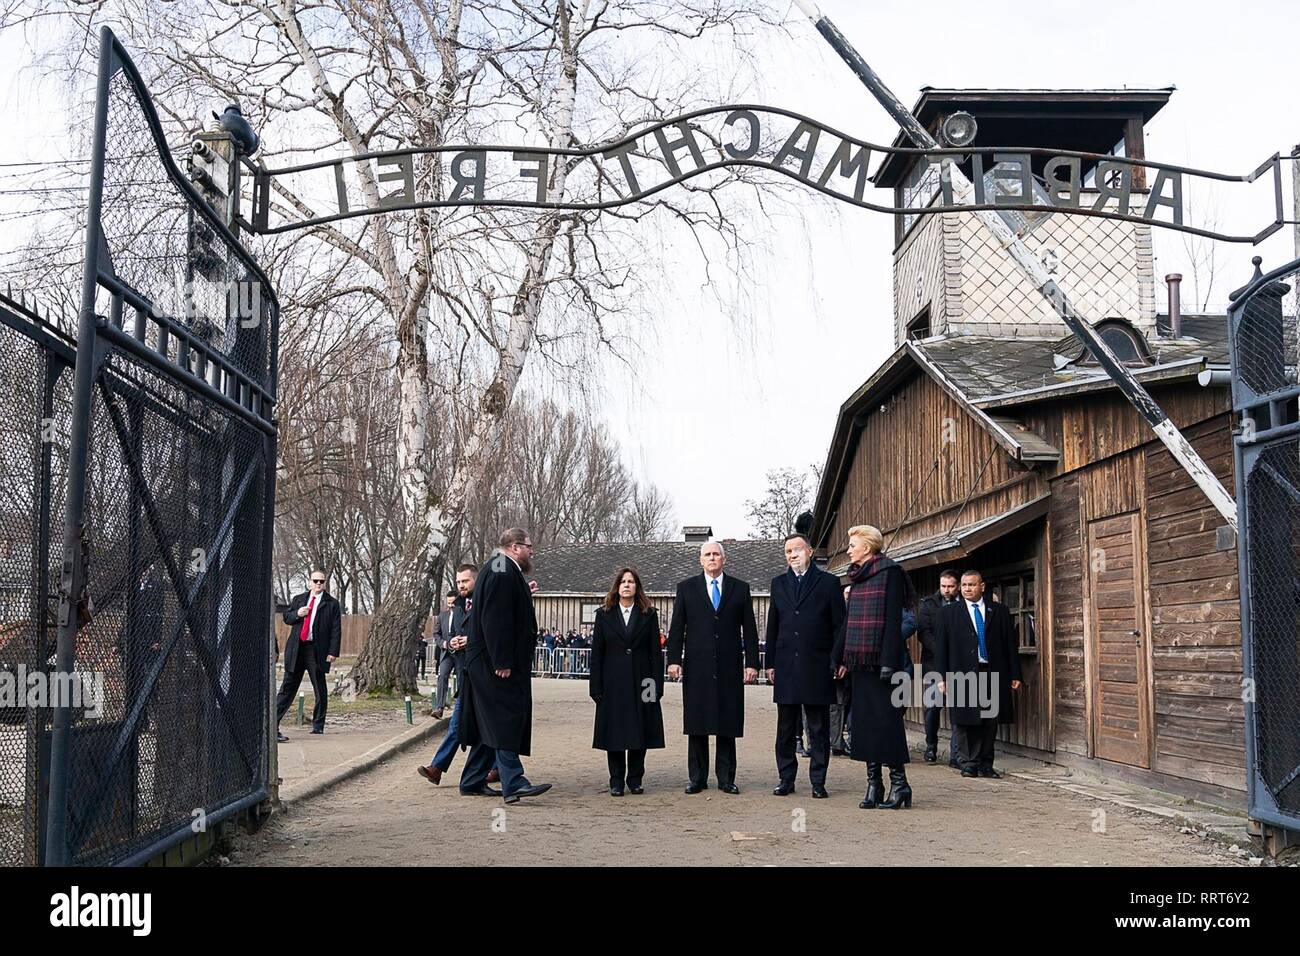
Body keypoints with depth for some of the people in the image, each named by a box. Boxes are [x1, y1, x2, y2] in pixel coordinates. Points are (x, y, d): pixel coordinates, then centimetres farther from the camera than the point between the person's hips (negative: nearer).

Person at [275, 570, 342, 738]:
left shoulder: (331, 604, 3)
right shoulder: (298, 599, 15)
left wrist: (333, 652, -10)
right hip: (296, 648, 2)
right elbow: (286, 617, 17)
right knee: (288, 686, 1)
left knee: (320, 690, 5)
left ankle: (318, 725, 16)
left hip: (316, 651, -2)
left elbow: (336, 630, -1)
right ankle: (273, 723, 1)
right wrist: (297, 614, -5)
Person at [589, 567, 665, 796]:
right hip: (613, 683, 0)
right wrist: (596, 687, -3)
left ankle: (635, 780, 14)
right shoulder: (604, 614, 6)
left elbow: (655, 652, 3)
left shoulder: (649, 615, 6)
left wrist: (657, 684, -5)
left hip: (640, 683, 0)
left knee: (640, 732, 3)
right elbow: (596, 653, 4)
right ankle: (616, 782, 11)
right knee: (614, 732, 2)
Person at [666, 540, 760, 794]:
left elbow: (749, 629, 7)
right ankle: (697, 778, 10)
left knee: (728, 726, 2)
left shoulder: (740, 588, 10)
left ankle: (726, 778, 10)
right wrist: (673, 659, -4)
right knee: (696, 725, 3)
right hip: (697, 667, 0)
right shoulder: (686, 588, 9)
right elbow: (676, 627, 6)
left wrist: (752, 663, 0)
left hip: (729, 668, 0)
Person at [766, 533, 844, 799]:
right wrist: (770, 663, 8)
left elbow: (839, 625, 0)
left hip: (817, 666, -3)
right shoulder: (779, 583, 13)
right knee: (786, 729, 8)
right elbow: (772, 625, 13)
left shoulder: (829, 582, 2)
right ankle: (786, 779, 15)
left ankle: (818, 782, 9)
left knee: (819, 729, 3)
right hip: (786, 667, 3)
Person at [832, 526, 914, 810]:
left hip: (881, 659, -7)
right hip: (859, 659, 7)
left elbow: (893, 619, -13)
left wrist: (889, 661, -18)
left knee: (886, 719, -5)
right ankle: (873, 783, 12)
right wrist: (842, 657, 15)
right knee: (864, 719, 6)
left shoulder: (889, 572, -7)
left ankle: (899, 782, 3)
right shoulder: (857, 577, 16)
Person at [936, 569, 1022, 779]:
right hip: (963, 674, -1)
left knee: (991, 722, 3)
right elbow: (942, 647, 4)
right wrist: (942, 678, -2)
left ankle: (985, 765, 12)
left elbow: (1010, 643, 9)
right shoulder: (949, 613, 7)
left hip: (993, 674, 1)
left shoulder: (999, 611, 10)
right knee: (965, 722, -1)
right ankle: (969, 763, 8)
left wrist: (1015, 675, 4)